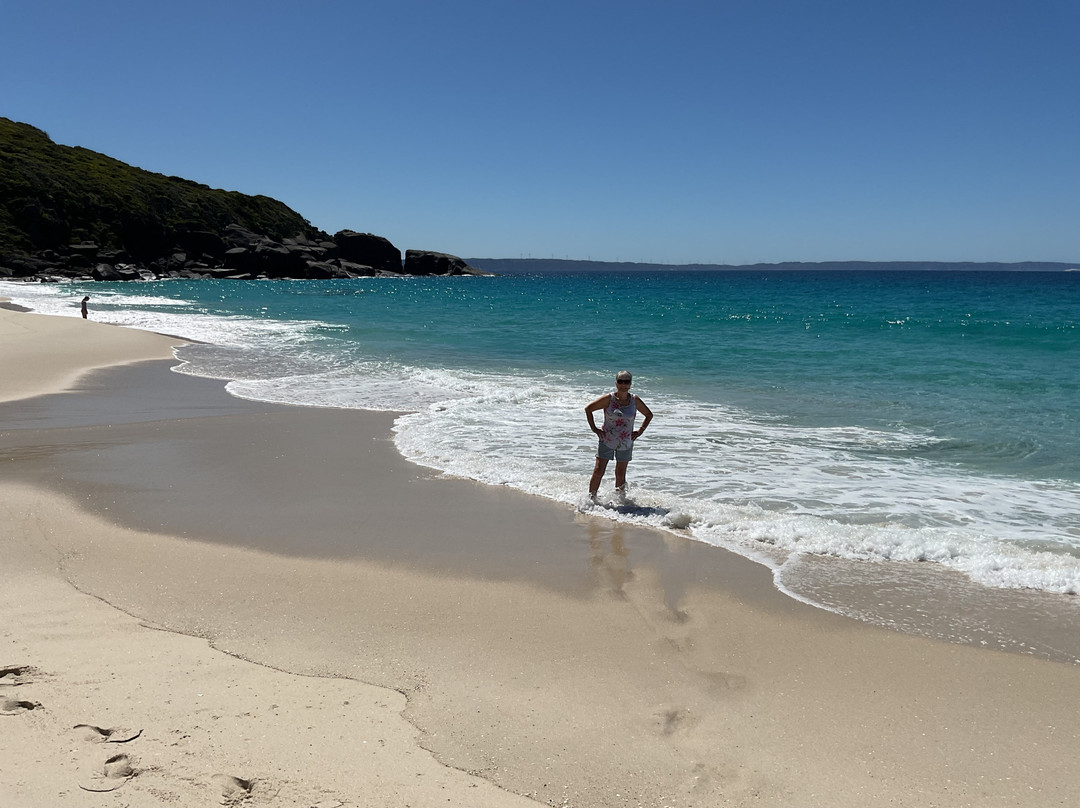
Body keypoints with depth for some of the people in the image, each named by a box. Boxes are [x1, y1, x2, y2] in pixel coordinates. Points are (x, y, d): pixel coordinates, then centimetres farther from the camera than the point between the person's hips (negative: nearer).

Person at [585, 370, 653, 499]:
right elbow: (588, 408, -2)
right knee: (598, 472, -6)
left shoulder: (635, 401, -1)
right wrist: (594, 428, -5)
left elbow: (649, 415, 14)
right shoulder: (608, 399, -9)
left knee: (620, 475, 7)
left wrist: (640, 431, 4)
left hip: (626, 443, 2)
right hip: (606, 441, -2)